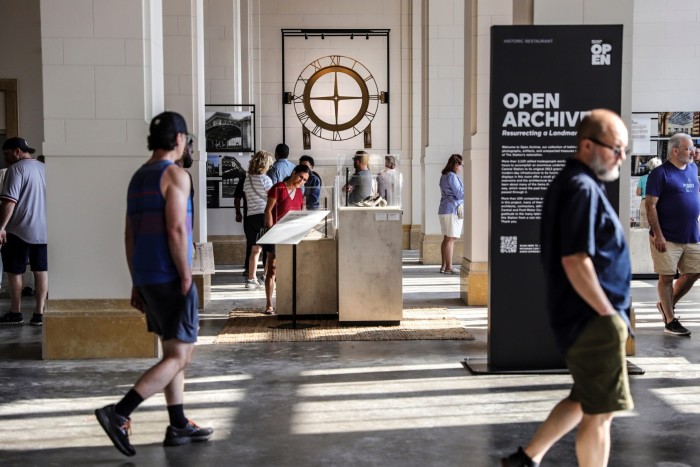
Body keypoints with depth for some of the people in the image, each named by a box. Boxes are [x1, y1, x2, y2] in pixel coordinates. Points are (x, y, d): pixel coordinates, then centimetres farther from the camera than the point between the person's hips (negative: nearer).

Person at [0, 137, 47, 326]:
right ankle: (39, 313, 6)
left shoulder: (16, 169, -11)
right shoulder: (44, 168, 12)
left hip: (20, 230, -6)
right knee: (41, 270, 6)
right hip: (44, 229, 7)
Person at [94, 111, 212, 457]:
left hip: (147, 278, 9)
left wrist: (137, 283, 18)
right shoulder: (175, 175, -11)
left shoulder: (138, 177, 15)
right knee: (179, 356, -6)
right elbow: (176, 231, -20)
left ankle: (178, 426, 18)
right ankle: (118, 414, -14)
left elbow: (130, 235, 15)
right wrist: (186, 278, -14)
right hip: (170, 276, -9)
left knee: (174, 351, 15)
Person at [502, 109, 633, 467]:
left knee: (586, 401, 23)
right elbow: (576, 262, -25)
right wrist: (609, 314, -16)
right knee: (600, 413, 2)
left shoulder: (570, 183, 14)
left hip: (580, 317, 10)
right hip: (593, 319, -10)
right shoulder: (582, 188, -17)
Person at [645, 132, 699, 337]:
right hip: (668, 237, -7)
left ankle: (667, 304, 31)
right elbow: (651, 206, -14)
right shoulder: (660, 173, -11)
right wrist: (658, 235, -18)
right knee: (667, 277, 2)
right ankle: (670, 321, 11)